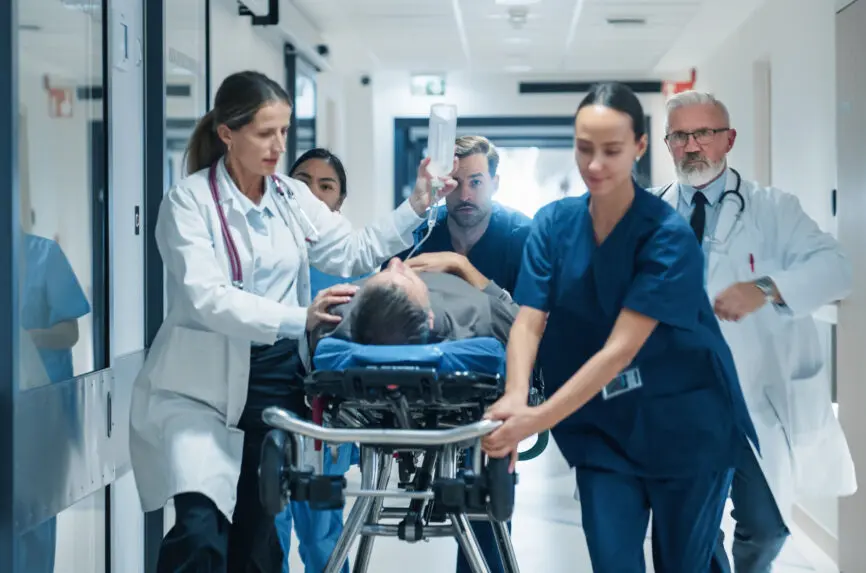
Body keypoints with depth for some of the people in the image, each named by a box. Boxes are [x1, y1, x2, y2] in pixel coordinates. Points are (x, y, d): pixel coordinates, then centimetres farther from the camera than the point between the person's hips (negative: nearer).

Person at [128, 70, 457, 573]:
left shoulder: (294, 197, 8)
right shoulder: (189, 201, -9)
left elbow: (354, 252, 12)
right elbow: (207, 298, -22)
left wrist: (416, 208, 0)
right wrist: (299, 319, -35)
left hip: (277, 381, 5)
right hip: (204, 387, -5)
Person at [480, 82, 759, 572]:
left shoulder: (669, 235, -20)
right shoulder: (554, 223, -5)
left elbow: (620, 349, -26)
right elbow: (528, 322, -12)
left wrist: (540, 419, -35)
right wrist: (515, 398, -32)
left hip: (686, 428, -3)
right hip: (603, 427, 3)